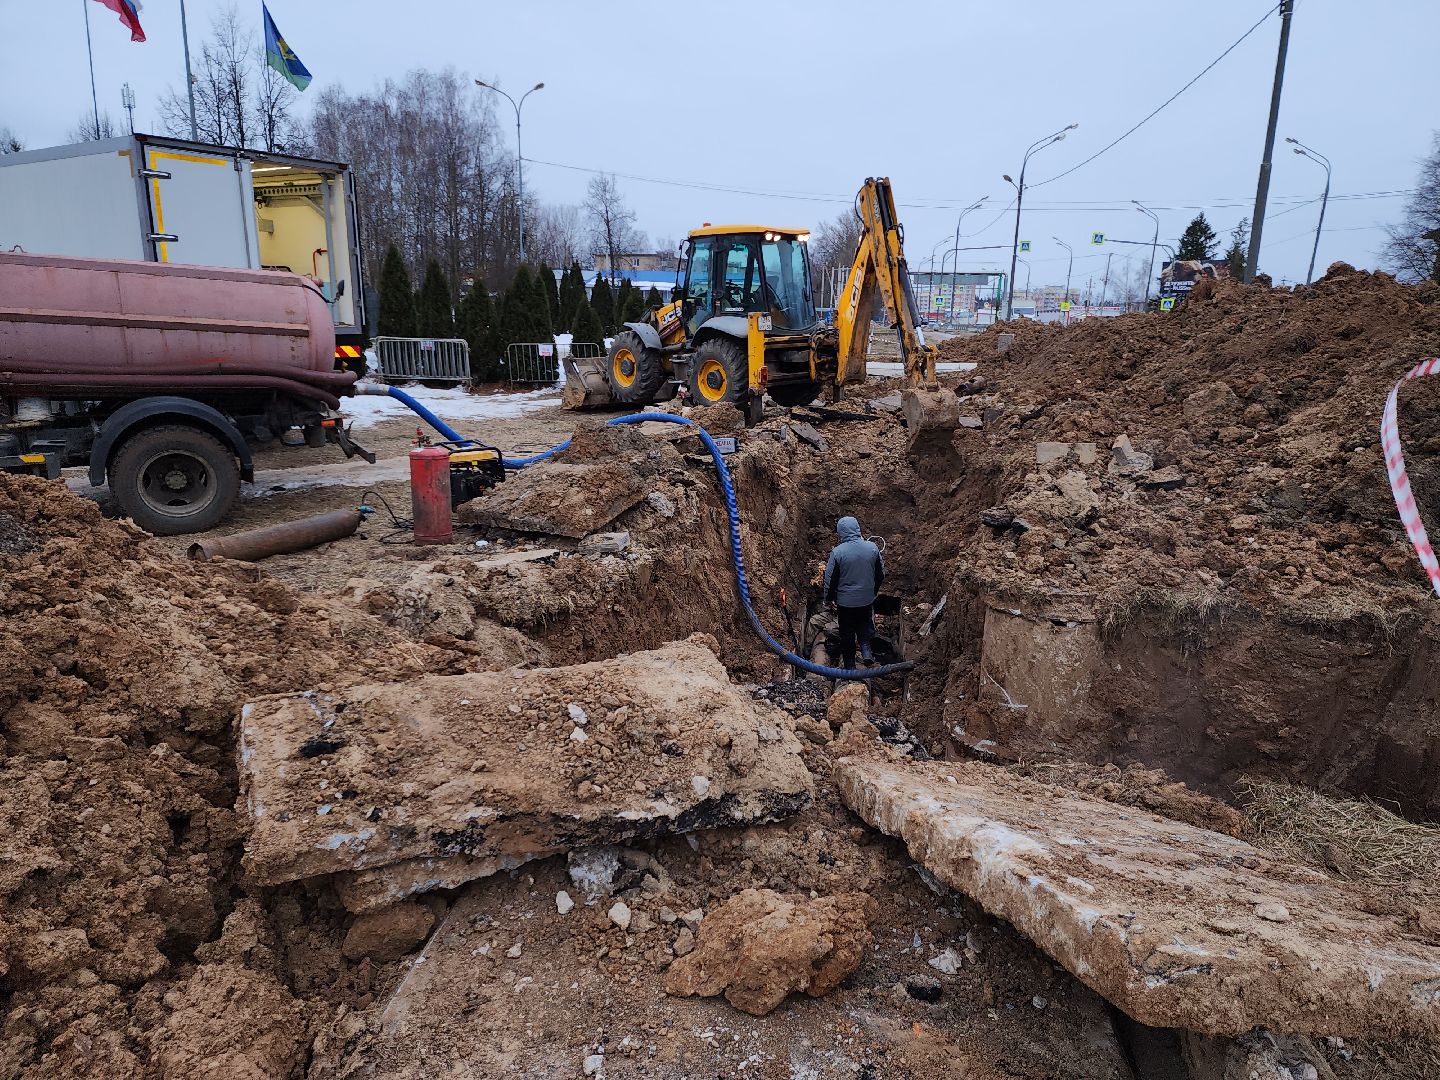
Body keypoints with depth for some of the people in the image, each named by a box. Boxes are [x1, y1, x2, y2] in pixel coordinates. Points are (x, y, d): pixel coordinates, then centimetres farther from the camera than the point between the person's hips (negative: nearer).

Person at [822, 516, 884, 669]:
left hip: (845, 602, -3)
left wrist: (829, 599, 4)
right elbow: (881, 575, 2)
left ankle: (849, 666, 27)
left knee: (847, 634, 15)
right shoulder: (872, 548, -10)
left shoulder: (837, 552, -20)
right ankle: (867, 652, 8)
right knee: (865, 628, 27)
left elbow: (830, 579, -12)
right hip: (867, 599, 3)